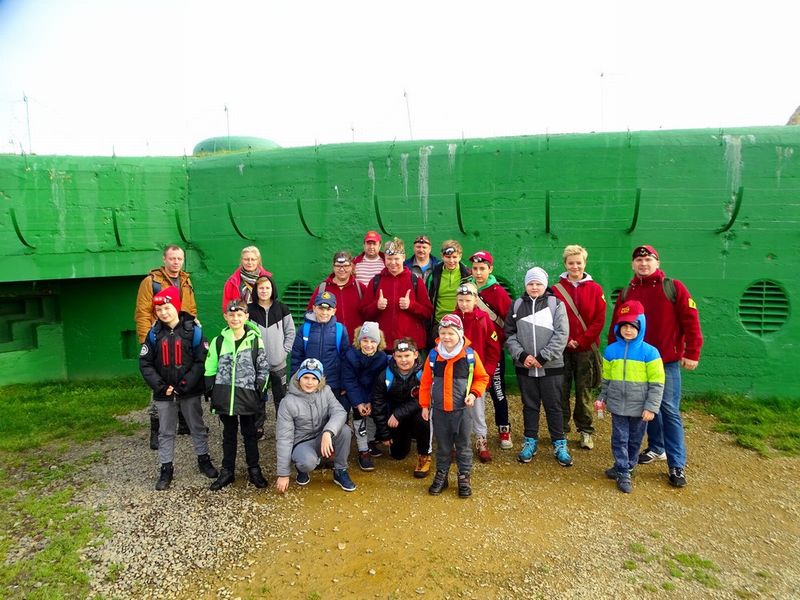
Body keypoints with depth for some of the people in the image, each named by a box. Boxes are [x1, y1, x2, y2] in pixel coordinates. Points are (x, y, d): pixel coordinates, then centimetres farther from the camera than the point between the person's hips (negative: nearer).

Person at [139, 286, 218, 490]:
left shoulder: (193, 330, -10)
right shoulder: (154, 333, -2)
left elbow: (201, 361, -12)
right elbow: (145, 364, -1)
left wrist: (182, 387, -16)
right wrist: (161, 387, -11)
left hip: (190, 392, -2)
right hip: (164, 394, 2)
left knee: (197, 427, 12)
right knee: (166, 432, 12)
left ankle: (203, 460, 29)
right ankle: (166, 469, 25)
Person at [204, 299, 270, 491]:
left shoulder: (256, 340, -2)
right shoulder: (218, 341, 3)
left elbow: (263, 367, 2)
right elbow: (210, 369, 8)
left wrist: (259, 390, -4)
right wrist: (211, 392, 2)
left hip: (247, 395, -1)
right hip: (224, 395, 2)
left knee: (250, 433, 10)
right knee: (229, 433, 14)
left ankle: (254, 470, 23)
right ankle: (227, 471, 24)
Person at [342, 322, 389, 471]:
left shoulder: (382, 357, -19)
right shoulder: (350, 355, -25)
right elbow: (349, 381, -20)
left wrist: (370, 402, -17)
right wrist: (358, 403, -22)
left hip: (372, 393, 3)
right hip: (355, 392, -3)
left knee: (372, 413, 5)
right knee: (359, 415, -13)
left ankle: (370, 441, 31)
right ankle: (363, 451, -7)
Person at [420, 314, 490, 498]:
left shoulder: (470, 355, -9)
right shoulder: (433, 355, -5)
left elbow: (482, 377, 3)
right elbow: (425, 382, 4)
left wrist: (474, 393, -12)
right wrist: (425, 405, 6)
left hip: (462, 410, -1)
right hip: (439, 410, 1)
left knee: (463, 446, 11)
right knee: (442, 446, 14)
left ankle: (464, 477, 27)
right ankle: (441, 475, 31)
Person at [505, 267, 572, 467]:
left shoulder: (556, 304, -2)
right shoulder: (517, 305, 5)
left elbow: (561, 335, -9)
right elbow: (510, 334, 4)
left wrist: (542, 357, -14)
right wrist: (521, 355, -10)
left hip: (551, 367, -2)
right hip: (525, 367, 2)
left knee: (553, 406, 7)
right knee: (529, 405, 12)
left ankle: (560, 445, 19)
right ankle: (530, 442, 25)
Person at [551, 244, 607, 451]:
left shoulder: (595, 289, 3)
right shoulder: (557, 289, 2)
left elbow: (599, 320, -2)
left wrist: (582, 340, -9)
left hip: (586, 349, 0)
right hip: (563, 348, 0)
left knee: (584, 390, 7)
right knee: (562, 390, 6)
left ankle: (586, 430, 19)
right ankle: (561, 429, 18)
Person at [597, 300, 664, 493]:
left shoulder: (649, 352, -9)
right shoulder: (611, 350, -1)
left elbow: (657, 383, -8)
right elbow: (606, 378, 10)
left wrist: (651, 407, -10)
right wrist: (602, 398, 8)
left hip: (639, 408, -1)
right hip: (617, 405, 1)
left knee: (635, 440, 13)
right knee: (619, 439, 4)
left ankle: (625, 467, 31)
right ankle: (623, 473, 15)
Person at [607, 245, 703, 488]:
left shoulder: (674, 288, -2)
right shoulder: (626, 293, 8)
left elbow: (690, 321, -6)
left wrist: (691, 353, -10)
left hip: (667, 361, -4)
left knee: (669, 410, -2)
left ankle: (677, 465, 4)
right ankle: (656, 448, 31)